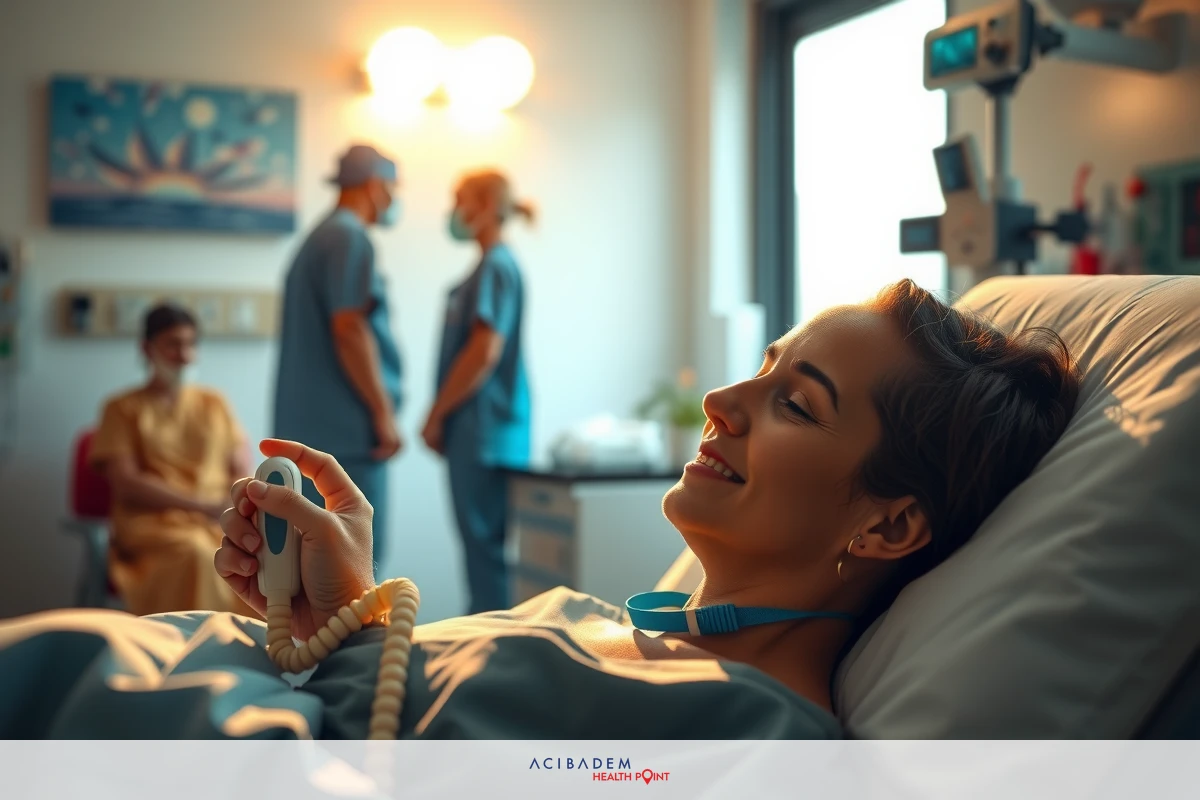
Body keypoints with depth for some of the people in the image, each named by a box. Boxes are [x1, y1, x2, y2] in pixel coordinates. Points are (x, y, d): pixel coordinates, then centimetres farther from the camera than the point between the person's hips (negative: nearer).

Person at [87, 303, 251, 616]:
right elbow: (127, 485, -2)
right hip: (153, 525, -3)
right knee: (197, 554, -37)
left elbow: (243, 473, 14)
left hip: (219, 521, 3)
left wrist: (230, 507, -10)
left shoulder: (215, 404, 20)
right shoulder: (123, 409, 10)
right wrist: (204, 505, -12)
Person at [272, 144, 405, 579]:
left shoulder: (318, 237, 21)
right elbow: (349, 329, -19)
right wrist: (384, 412, -16)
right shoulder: (350, 237, -10)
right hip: (346, 428, -10)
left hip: (310, 425, 10)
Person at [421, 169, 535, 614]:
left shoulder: (496, 267, -12)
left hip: (485, 431, -10)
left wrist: (436, 415, -13)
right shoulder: (490, 267, 17)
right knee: (483, 542, 12)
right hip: (477, 431, 10)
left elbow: (485, 352, -20)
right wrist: (445, 418, 17)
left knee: (484, 543, -5)